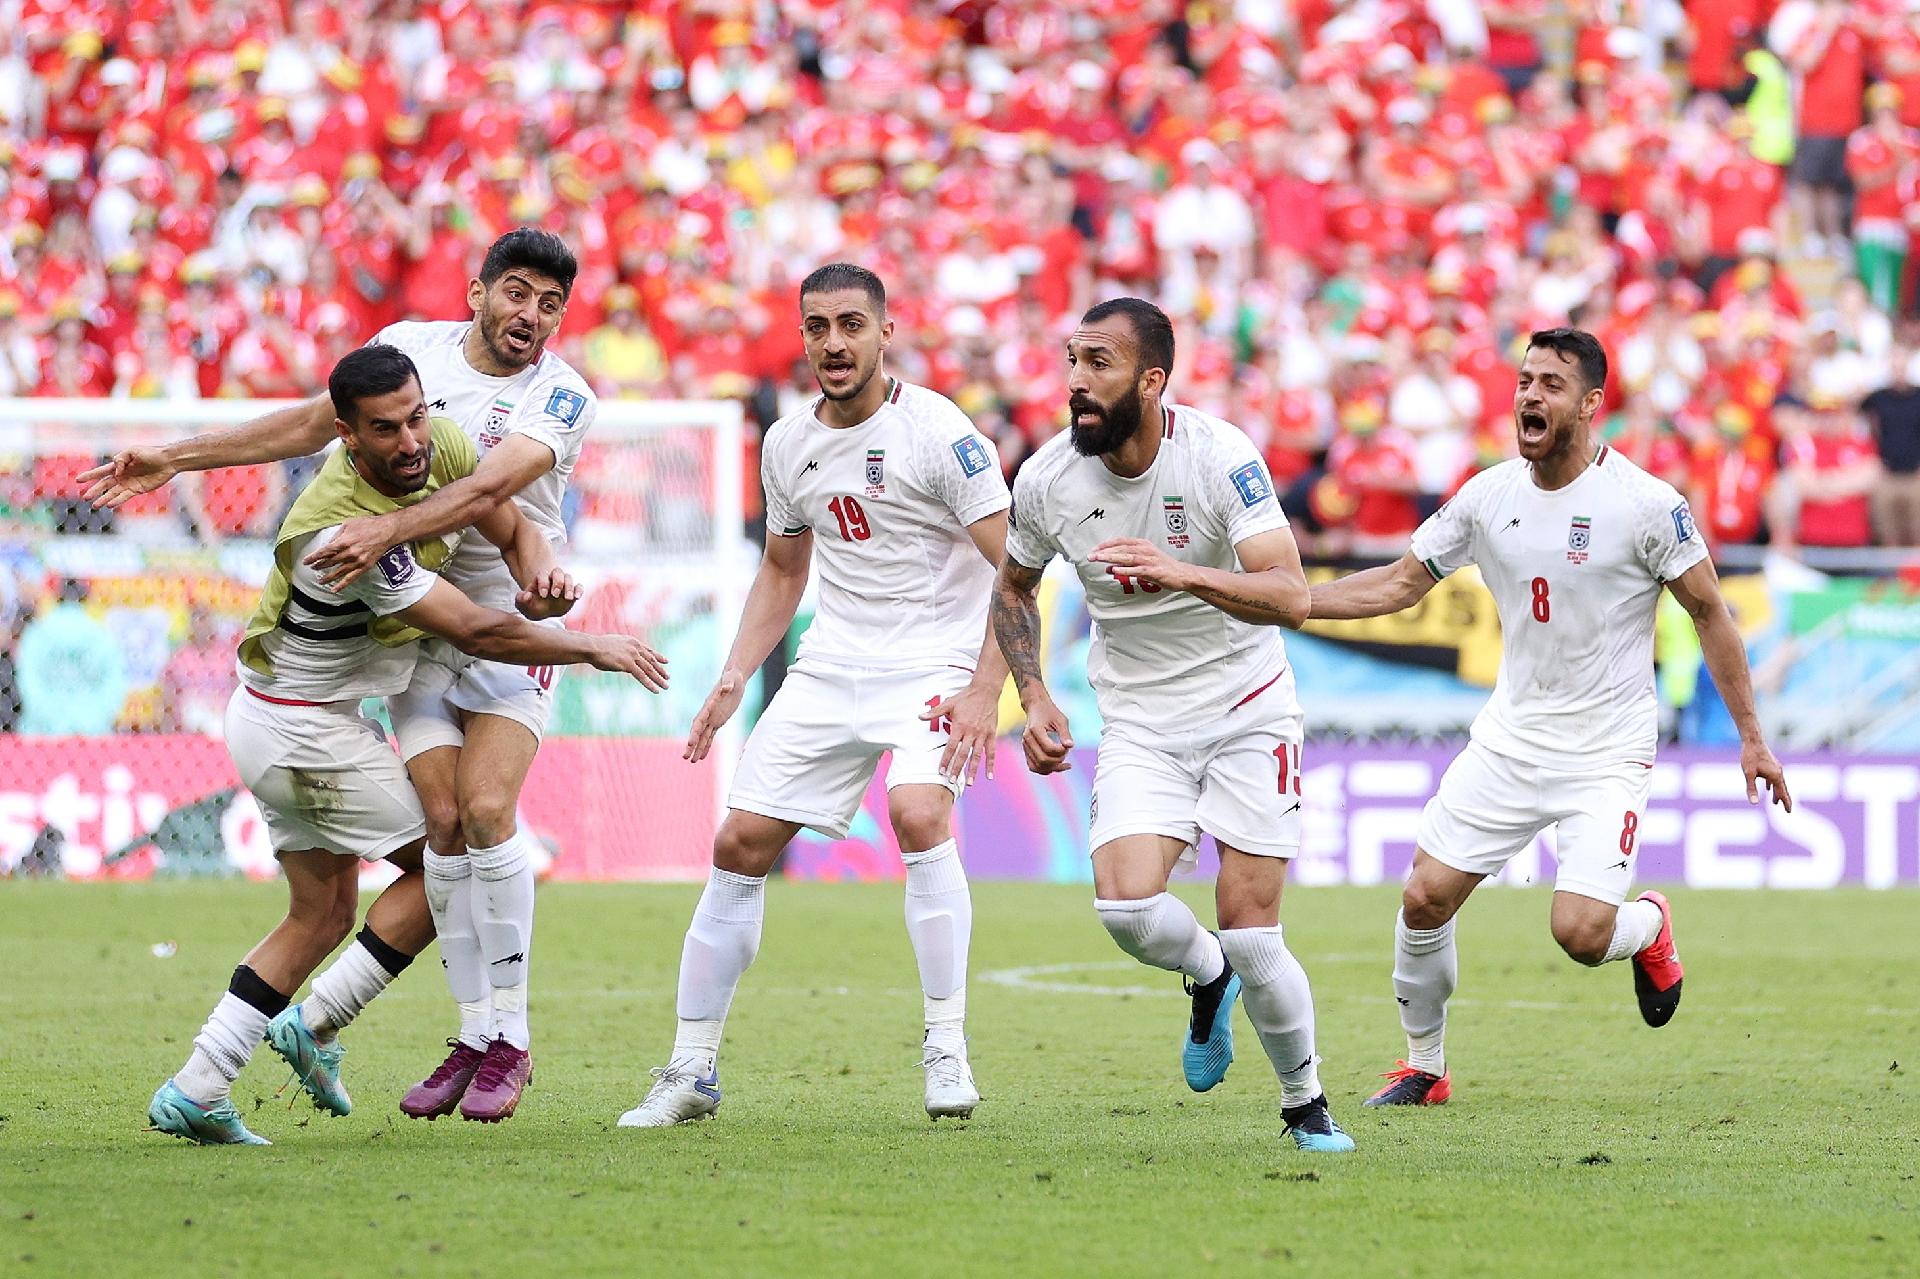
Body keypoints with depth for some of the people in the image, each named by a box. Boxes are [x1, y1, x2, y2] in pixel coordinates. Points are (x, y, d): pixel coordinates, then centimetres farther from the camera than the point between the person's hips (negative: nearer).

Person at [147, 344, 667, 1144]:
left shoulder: (439, 445, -10)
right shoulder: (342, 530, -34)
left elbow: (512, 527, 5)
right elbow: (476, 633, -30)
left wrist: (540, 573, -19)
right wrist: (592, 650, -19)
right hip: (307, 732, -9)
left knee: (323, 912, 13)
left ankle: (193, 1093, 12)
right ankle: (316, 1024, 4)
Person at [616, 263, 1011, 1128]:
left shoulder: (937, 432, -13)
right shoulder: (788, 445, 7)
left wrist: (985, 689, -22)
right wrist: (734, 680, 12)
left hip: (933, 661, -6)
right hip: (829, 667, 6)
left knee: (920, 815, -30)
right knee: (740, 843, -1)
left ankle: (948, 1049, -18)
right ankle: (691, 1071, 9)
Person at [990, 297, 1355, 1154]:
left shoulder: (1221, 458, -19)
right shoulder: (1047, 480, -7)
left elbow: (1290, 598, -28)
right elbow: (1013, 585, 14)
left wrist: (1185, 573, -44)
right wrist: (1033, 695, 1)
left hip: (1247, 710, -3)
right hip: (1140, 722, 3)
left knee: (1251, 934, -9)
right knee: (1127, 906, -21)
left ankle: (1306, 1106, 16)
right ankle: (1208, 978, 14)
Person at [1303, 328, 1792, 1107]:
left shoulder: (1645, 504, -14)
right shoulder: (1487, 497, -1)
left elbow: (1709, 612, -4)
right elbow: (1400, 584, 10)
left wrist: (1751, 736, -3)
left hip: (1608, 752, -4)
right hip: (1509, 741, 4)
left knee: (1581, 935, -16)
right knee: (1425, 899, -4)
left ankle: (1649, 928, 21)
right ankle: (1422, 1067, 17)